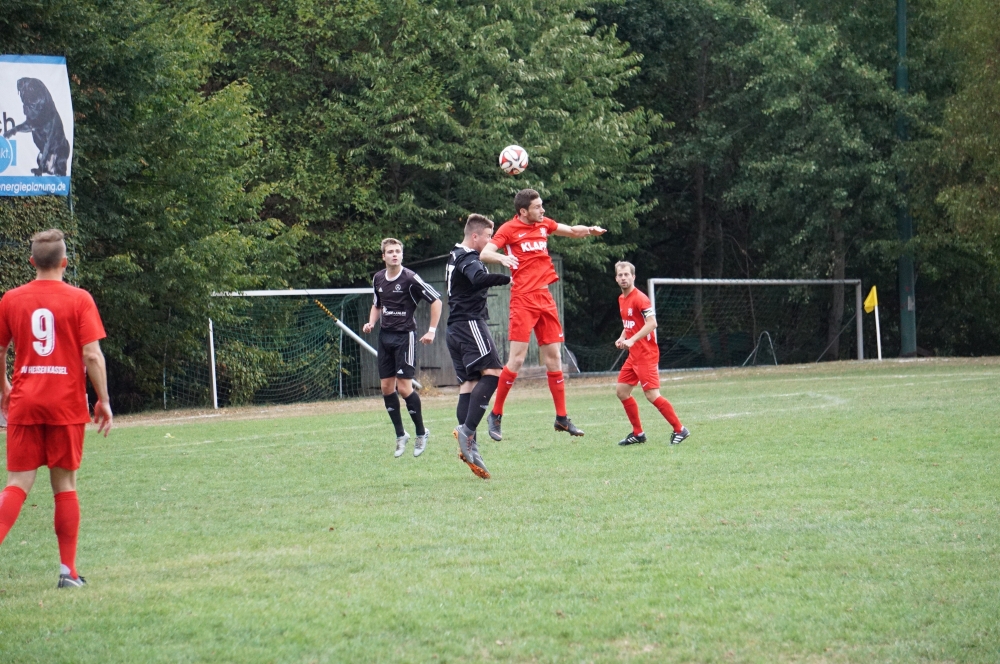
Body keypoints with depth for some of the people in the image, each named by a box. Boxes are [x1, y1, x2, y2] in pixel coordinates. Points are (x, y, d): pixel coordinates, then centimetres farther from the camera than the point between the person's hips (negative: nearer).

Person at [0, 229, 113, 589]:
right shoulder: (79, 299, -4)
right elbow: (92, 355, -10)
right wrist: (103, 401, -1)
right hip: (67, 405, -1)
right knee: (65, 484, 8)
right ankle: (68, 570, 10)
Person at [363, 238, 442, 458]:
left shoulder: (410, 278, -12)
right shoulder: (378, 279, 7)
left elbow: (436, 301, -8)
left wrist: (432, 330, -12)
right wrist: (371, 322, 5)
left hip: (404, 336, -6)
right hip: (385, 336, 6)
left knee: (404, 388, -10)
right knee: (387, 388, 4)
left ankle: (421, 433, 8)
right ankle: (400, 435, 16)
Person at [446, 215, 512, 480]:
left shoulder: (455, 256, 20)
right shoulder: (468, 259, -12)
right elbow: (480, 279, -33)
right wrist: (508, 279, -36)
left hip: (456, 328, 10)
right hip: (470, 323, -10)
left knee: (469, 381, 6)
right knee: (491, 372, -17)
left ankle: (467, 446, -2)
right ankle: (467, 430, -26)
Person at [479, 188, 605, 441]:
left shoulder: (544, 224, 12)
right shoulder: (509, 229, -6)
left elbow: (572, 231, 27)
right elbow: (484, 253, -16)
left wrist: (589, 230, 5)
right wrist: (502, 257, -37)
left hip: (544, 297, 6)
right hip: (523, 299, -6)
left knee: (553, 358, 7)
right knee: (517, 358, -10)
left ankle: (561, 418, 13)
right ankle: (495, 416, 0)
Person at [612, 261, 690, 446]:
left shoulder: (639, 298, -15)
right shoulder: (622, 299, 13)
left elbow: (652, 323, -24)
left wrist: (632, 340, -28)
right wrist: (622, 338, 7)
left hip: (646, 354, -9)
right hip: (634, 355, 9)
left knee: (652, 395, -13)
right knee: (621, 391, 8)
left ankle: (679, 429, -4)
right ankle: (638, 433, 16)